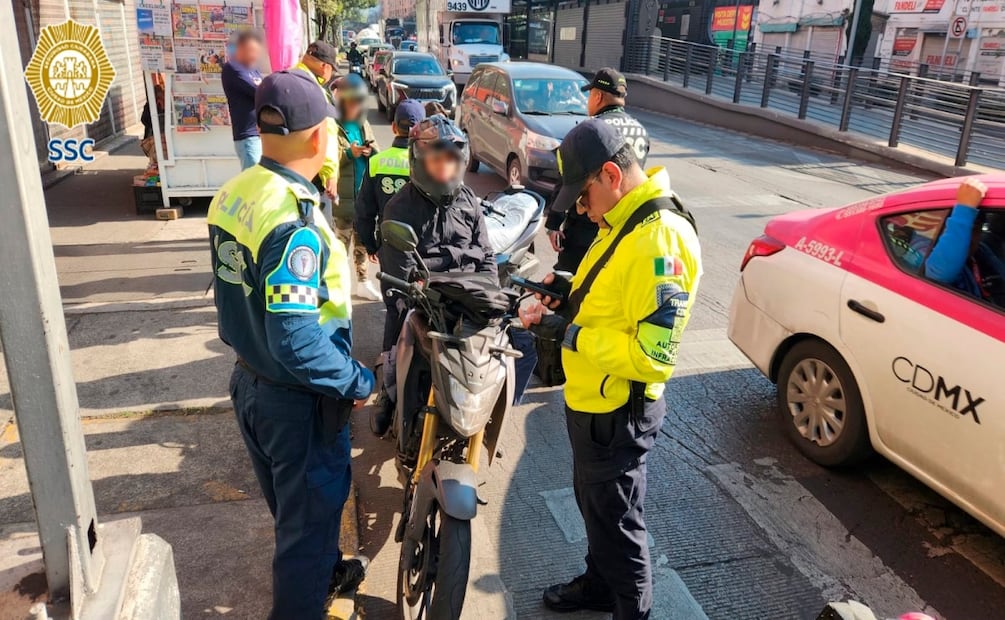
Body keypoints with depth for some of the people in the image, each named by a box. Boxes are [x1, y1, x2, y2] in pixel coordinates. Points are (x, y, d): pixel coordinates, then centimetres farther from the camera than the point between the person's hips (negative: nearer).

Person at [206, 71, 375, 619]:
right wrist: (357, 382, -18)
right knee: (308, 516, 12)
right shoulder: (293, 221, -29)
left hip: (249, 382, 9)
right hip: (298, 399, -9)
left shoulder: (231, 194, -2)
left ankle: (325, 571, 53)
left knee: (292, 506, 28)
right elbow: (297, 341, -31)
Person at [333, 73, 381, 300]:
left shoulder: (364, 124, 10)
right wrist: (350, 153, -23)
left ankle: (363, 281, 26)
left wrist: (370, 151, -12)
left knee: (362, 239, 15)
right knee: (342, 240, 0)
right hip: (343, 196, -6)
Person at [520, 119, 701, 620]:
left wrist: (567, 332, -26)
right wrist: (571, 292, -1)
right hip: (593, 400, 10)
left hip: (617, 411, -10)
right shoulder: (623, 221, 3)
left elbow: (652, 355, -30)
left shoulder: (659, 240, -28)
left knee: (615, 516, 10)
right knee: (593, 502, 27)